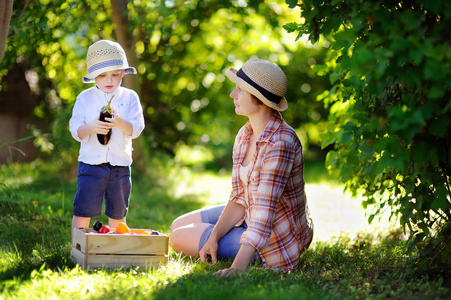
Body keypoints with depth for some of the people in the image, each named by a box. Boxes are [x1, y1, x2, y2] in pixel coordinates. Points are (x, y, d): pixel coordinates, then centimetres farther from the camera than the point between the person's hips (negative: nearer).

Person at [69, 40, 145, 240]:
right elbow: (75, 130, -1)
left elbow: (136, 129, -4)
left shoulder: (130, 97, 3)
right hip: (91, 162, -1)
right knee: (83, 212, -2)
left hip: (121, 165, 1)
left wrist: (120, 123, -25)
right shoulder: (84, 98, 3)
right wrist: (90, 127, -22)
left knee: (118, 214, 12)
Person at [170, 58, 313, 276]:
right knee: (178, 226, 16)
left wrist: (238, 267, -41)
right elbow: (239, 198, -1)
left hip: (275, 240, -9)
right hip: (249, 218, 9)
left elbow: (264, 211, -35)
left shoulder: (280, 142, -30)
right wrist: (214, 236, -15)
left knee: (179, 239, -4)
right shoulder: (245, 135, -2)